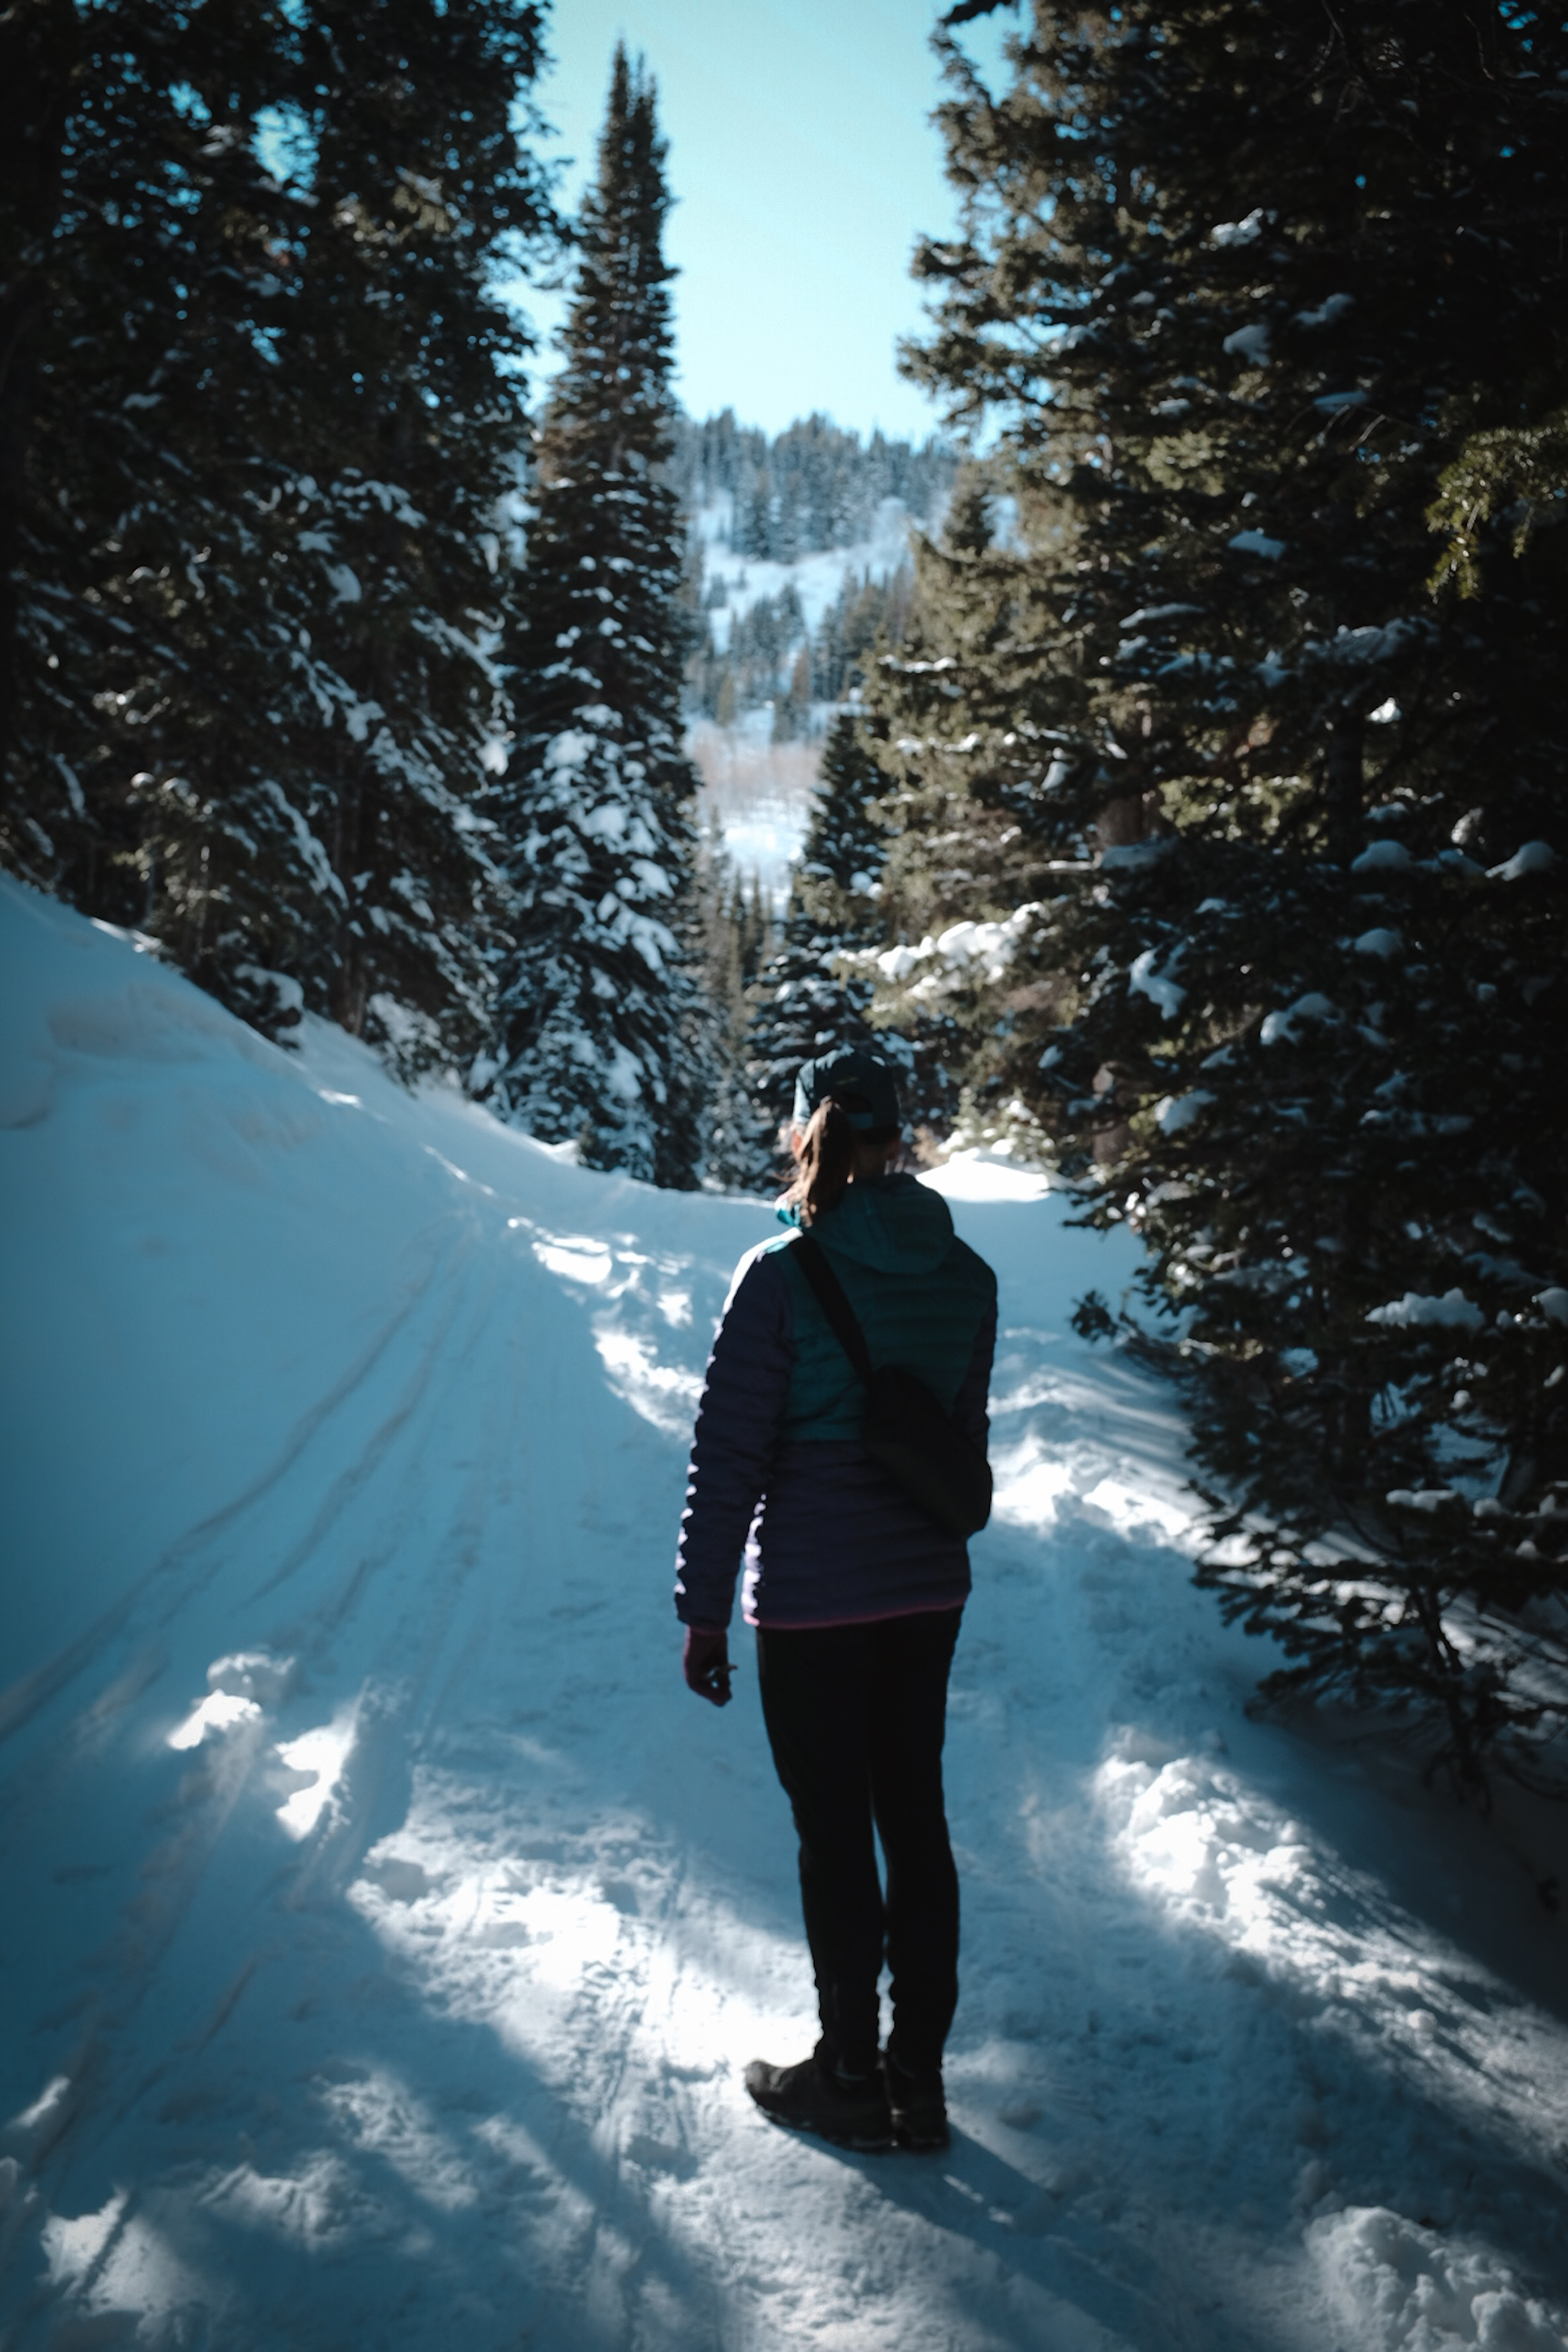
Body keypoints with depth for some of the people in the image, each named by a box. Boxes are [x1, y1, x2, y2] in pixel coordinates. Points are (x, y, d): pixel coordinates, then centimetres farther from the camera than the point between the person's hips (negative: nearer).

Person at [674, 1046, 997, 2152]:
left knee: (834, 1834, 8)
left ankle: (852, 2079, 23)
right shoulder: (966, 1275, 0)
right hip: (929, 1594, 5)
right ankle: (920, 2081, 26)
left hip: (811, 1602, -5)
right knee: (916, 1821, 14)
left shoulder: (781, 1275, -15)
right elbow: (965, 1440, 9)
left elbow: (728, 1458, -14)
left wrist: (704, 1609, -6)